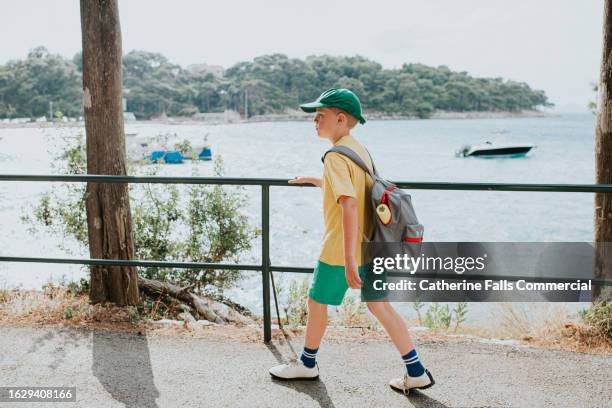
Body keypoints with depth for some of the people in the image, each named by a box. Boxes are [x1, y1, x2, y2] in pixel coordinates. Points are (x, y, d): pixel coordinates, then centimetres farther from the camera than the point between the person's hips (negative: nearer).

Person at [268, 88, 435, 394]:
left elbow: (348, 205, -29)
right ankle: (416, 372, 14)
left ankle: (307, 364, 31)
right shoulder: (359, 149, 9)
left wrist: (349, 260, -33)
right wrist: (313, 180, 35)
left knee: (317, 302, 12)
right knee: (379, 306, 12)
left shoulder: (336, 156, -19)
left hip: (341, 250, -8)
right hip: (368, 245, 8)